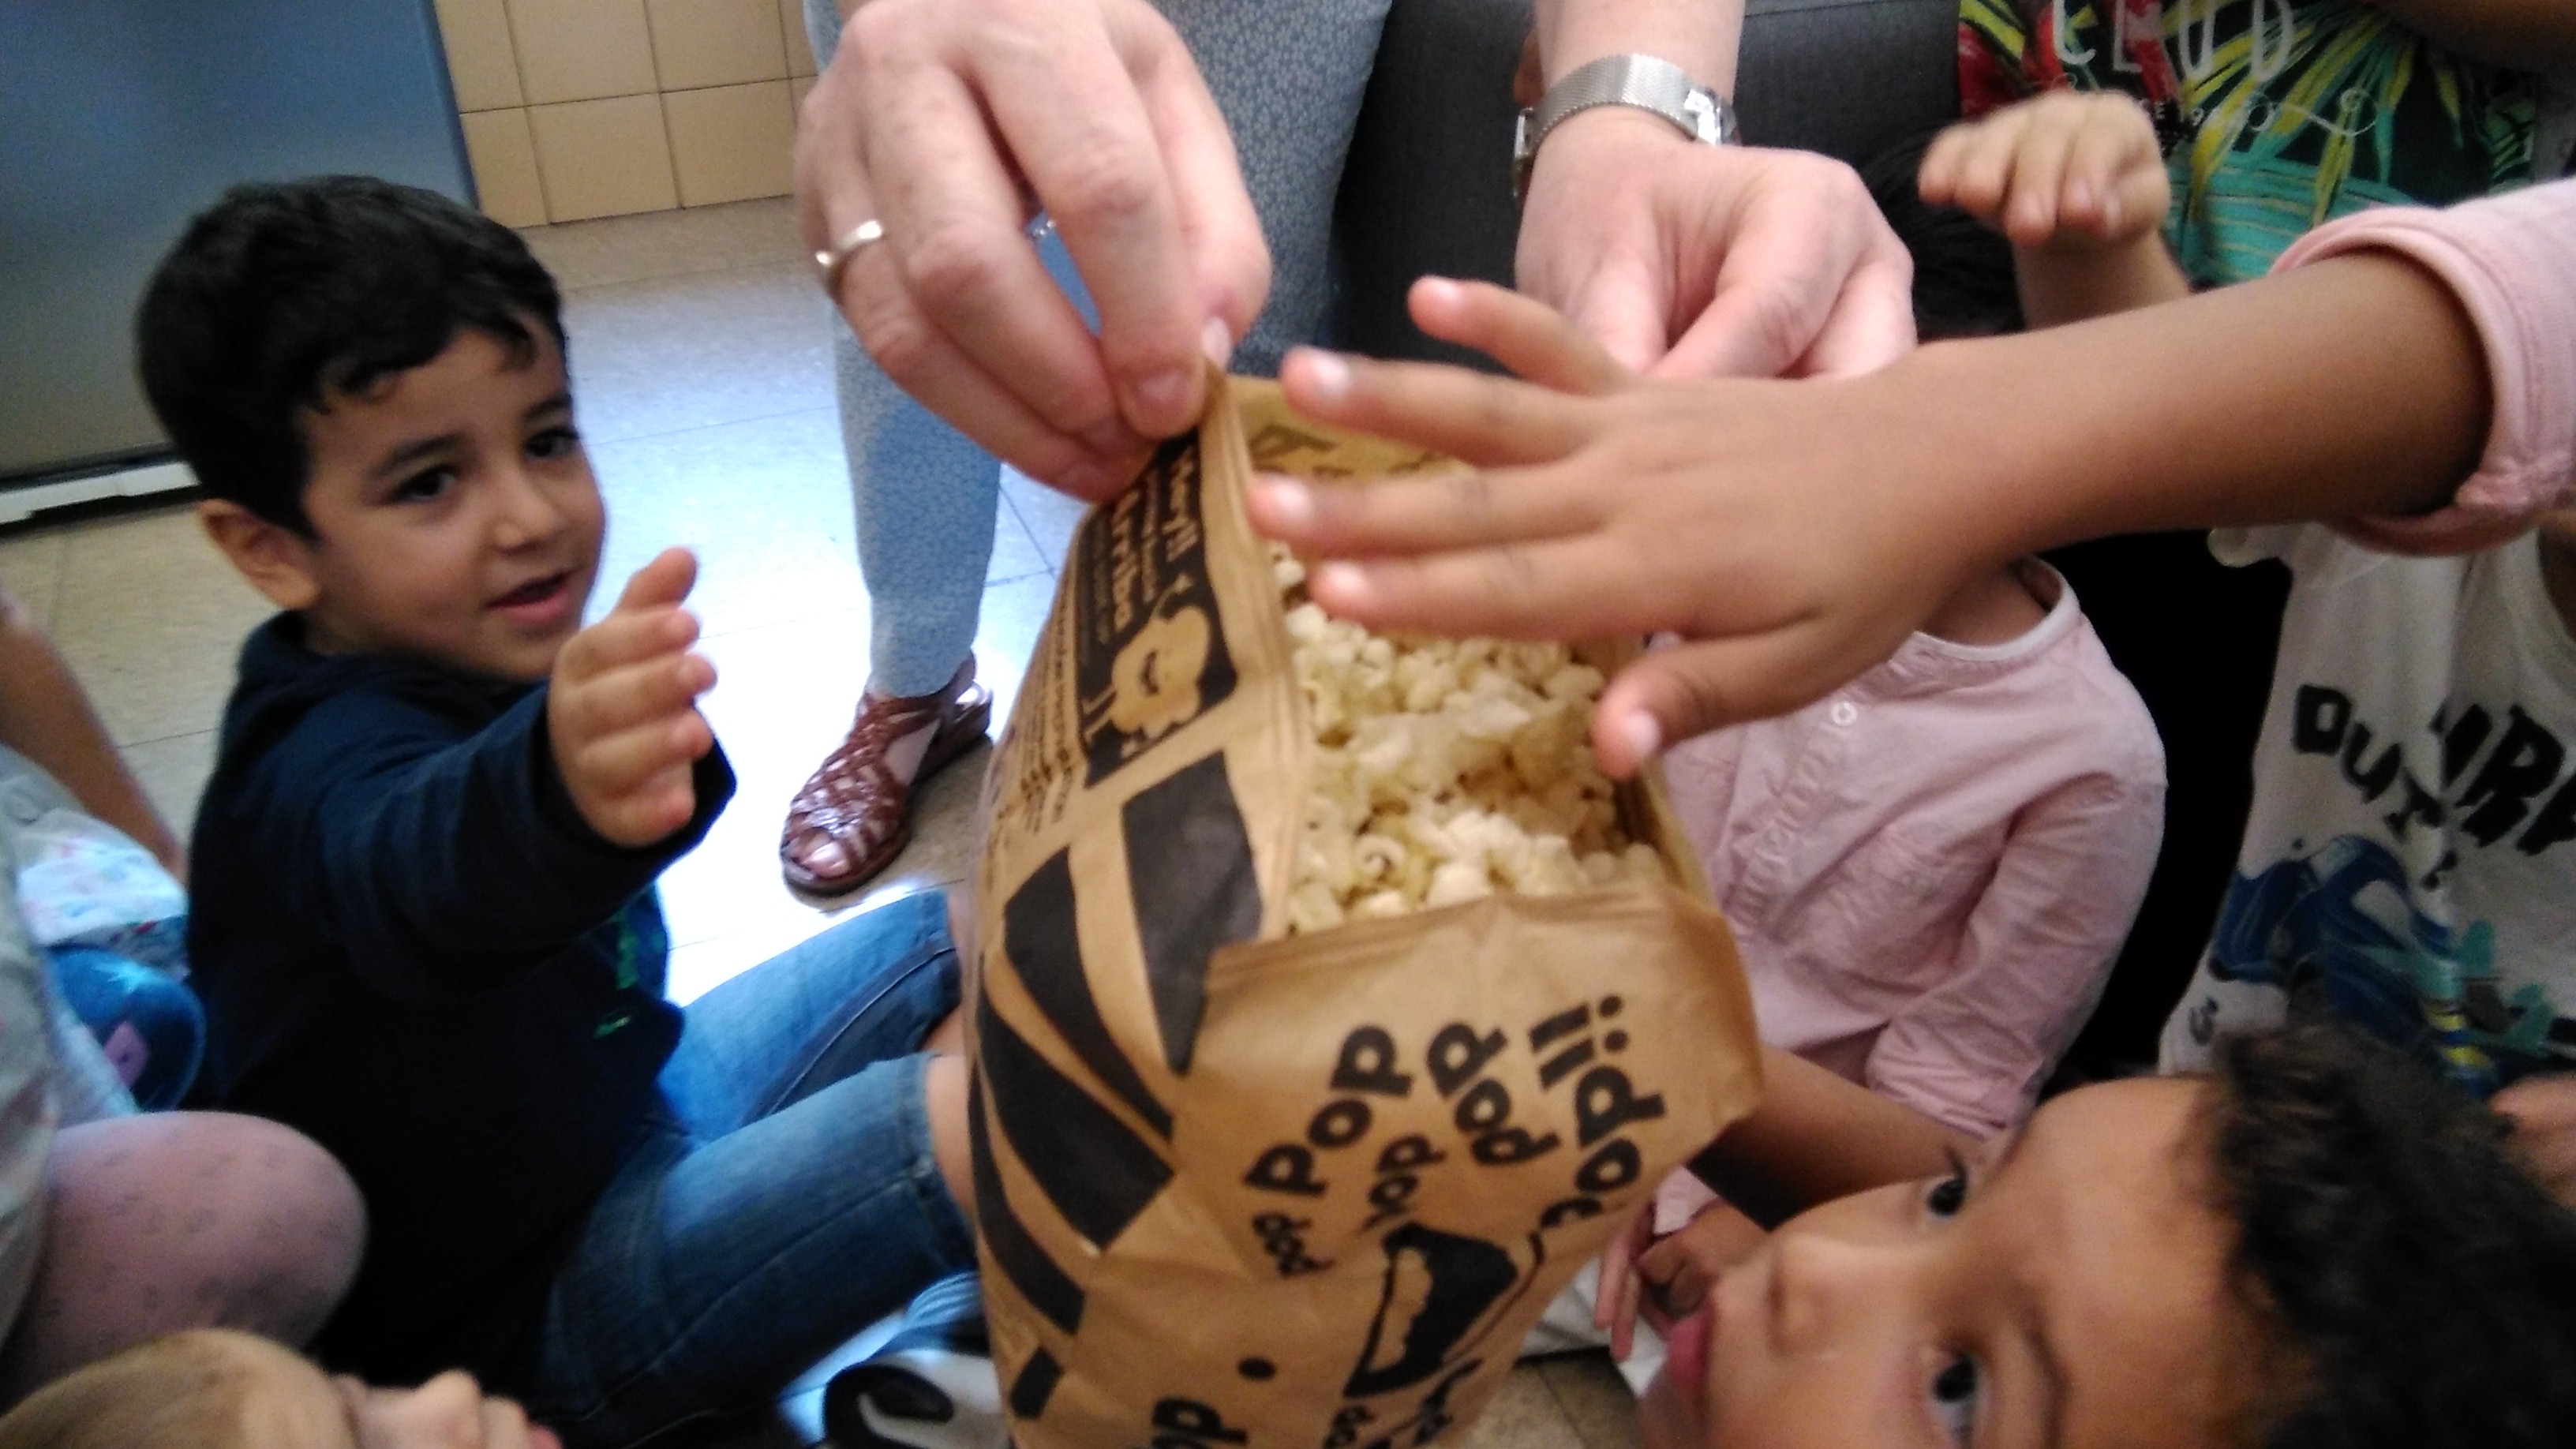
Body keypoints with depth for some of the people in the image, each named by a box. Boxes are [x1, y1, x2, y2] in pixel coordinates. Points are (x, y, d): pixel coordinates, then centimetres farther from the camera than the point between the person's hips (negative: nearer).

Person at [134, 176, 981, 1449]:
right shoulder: (328, 770, -28)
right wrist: (563, 794, -74)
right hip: (529, 1305, -9)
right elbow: (426, 870, -55)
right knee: (970, 1117, -29)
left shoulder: (455, 670, -1)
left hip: (632, 1093, 9)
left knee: (958, 940, 10)